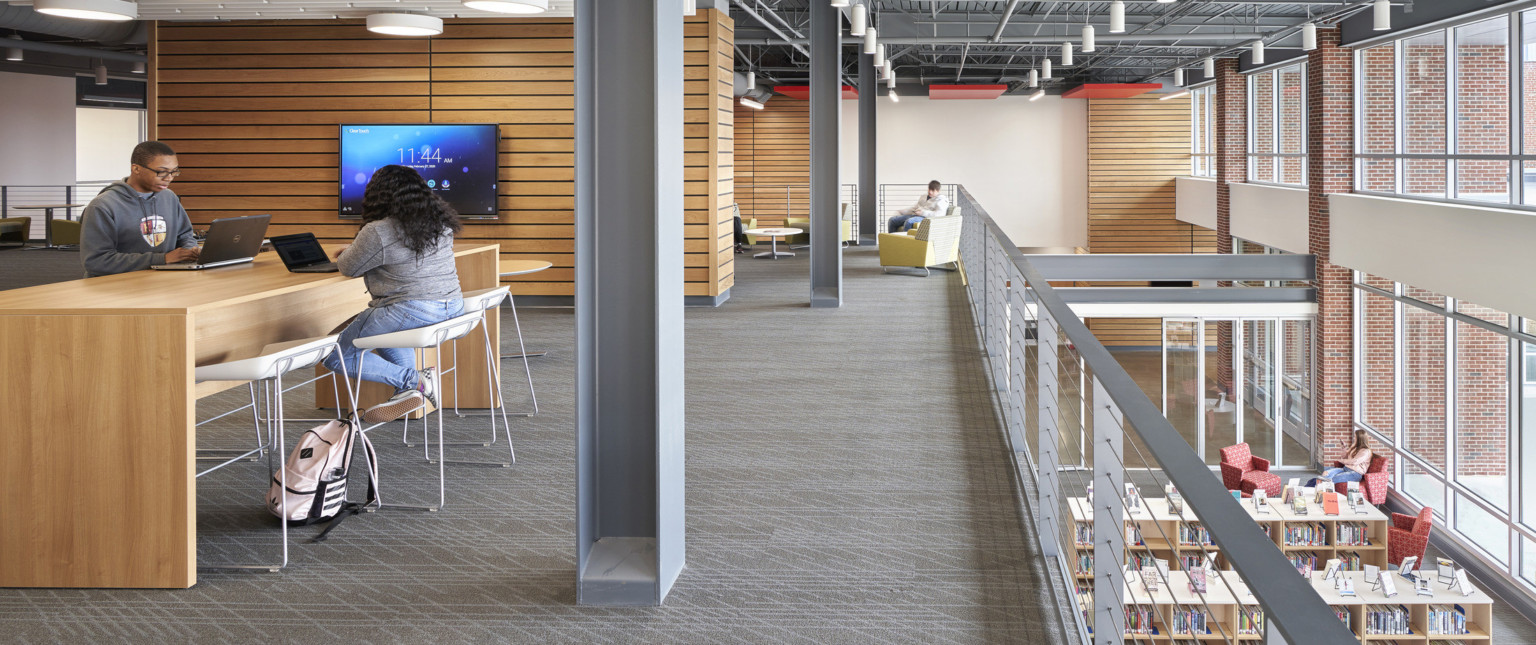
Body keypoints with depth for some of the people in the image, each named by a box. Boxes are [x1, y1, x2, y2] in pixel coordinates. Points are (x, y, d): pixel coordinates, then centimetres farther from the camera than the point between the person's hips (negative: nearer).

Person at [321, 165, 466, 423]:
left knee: (336, 355, 6)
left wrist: (349, 250, 24)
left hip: (412, 312, -8)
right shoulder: (440, 221, 8)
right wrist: (358, 248, 32)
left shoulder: (378, 232, -14)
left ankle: (412, 379, -8)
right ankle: (409, 387, 19)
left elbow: (348, 268, 1)